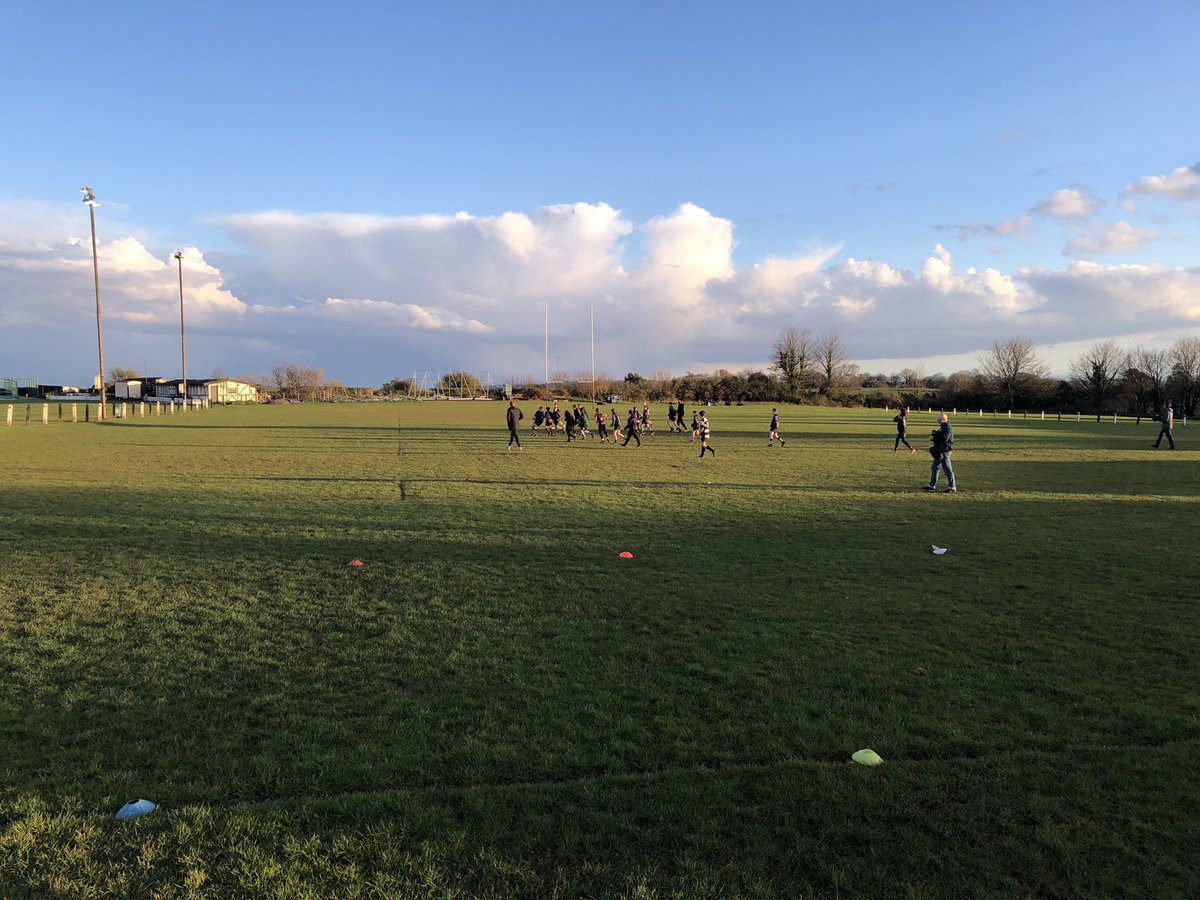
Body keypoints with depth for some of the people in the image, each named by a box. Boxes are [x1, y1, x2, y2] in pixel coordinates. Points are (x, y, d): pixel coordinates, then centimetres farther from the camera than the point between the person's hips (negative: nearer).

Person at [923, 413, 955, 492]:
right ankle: (932, 486, 20)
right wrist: (933, 433, -2)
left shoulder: (947, 428, -17)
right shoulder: (943, 427, 16)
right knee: (934, 468, 14)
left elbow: (943, 440, -27)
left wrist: (933, 438, -17)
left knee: (948, 470, -4)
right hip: (939, 452, 11)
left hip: (944, 452, -11)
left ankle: (952, 488, 3)